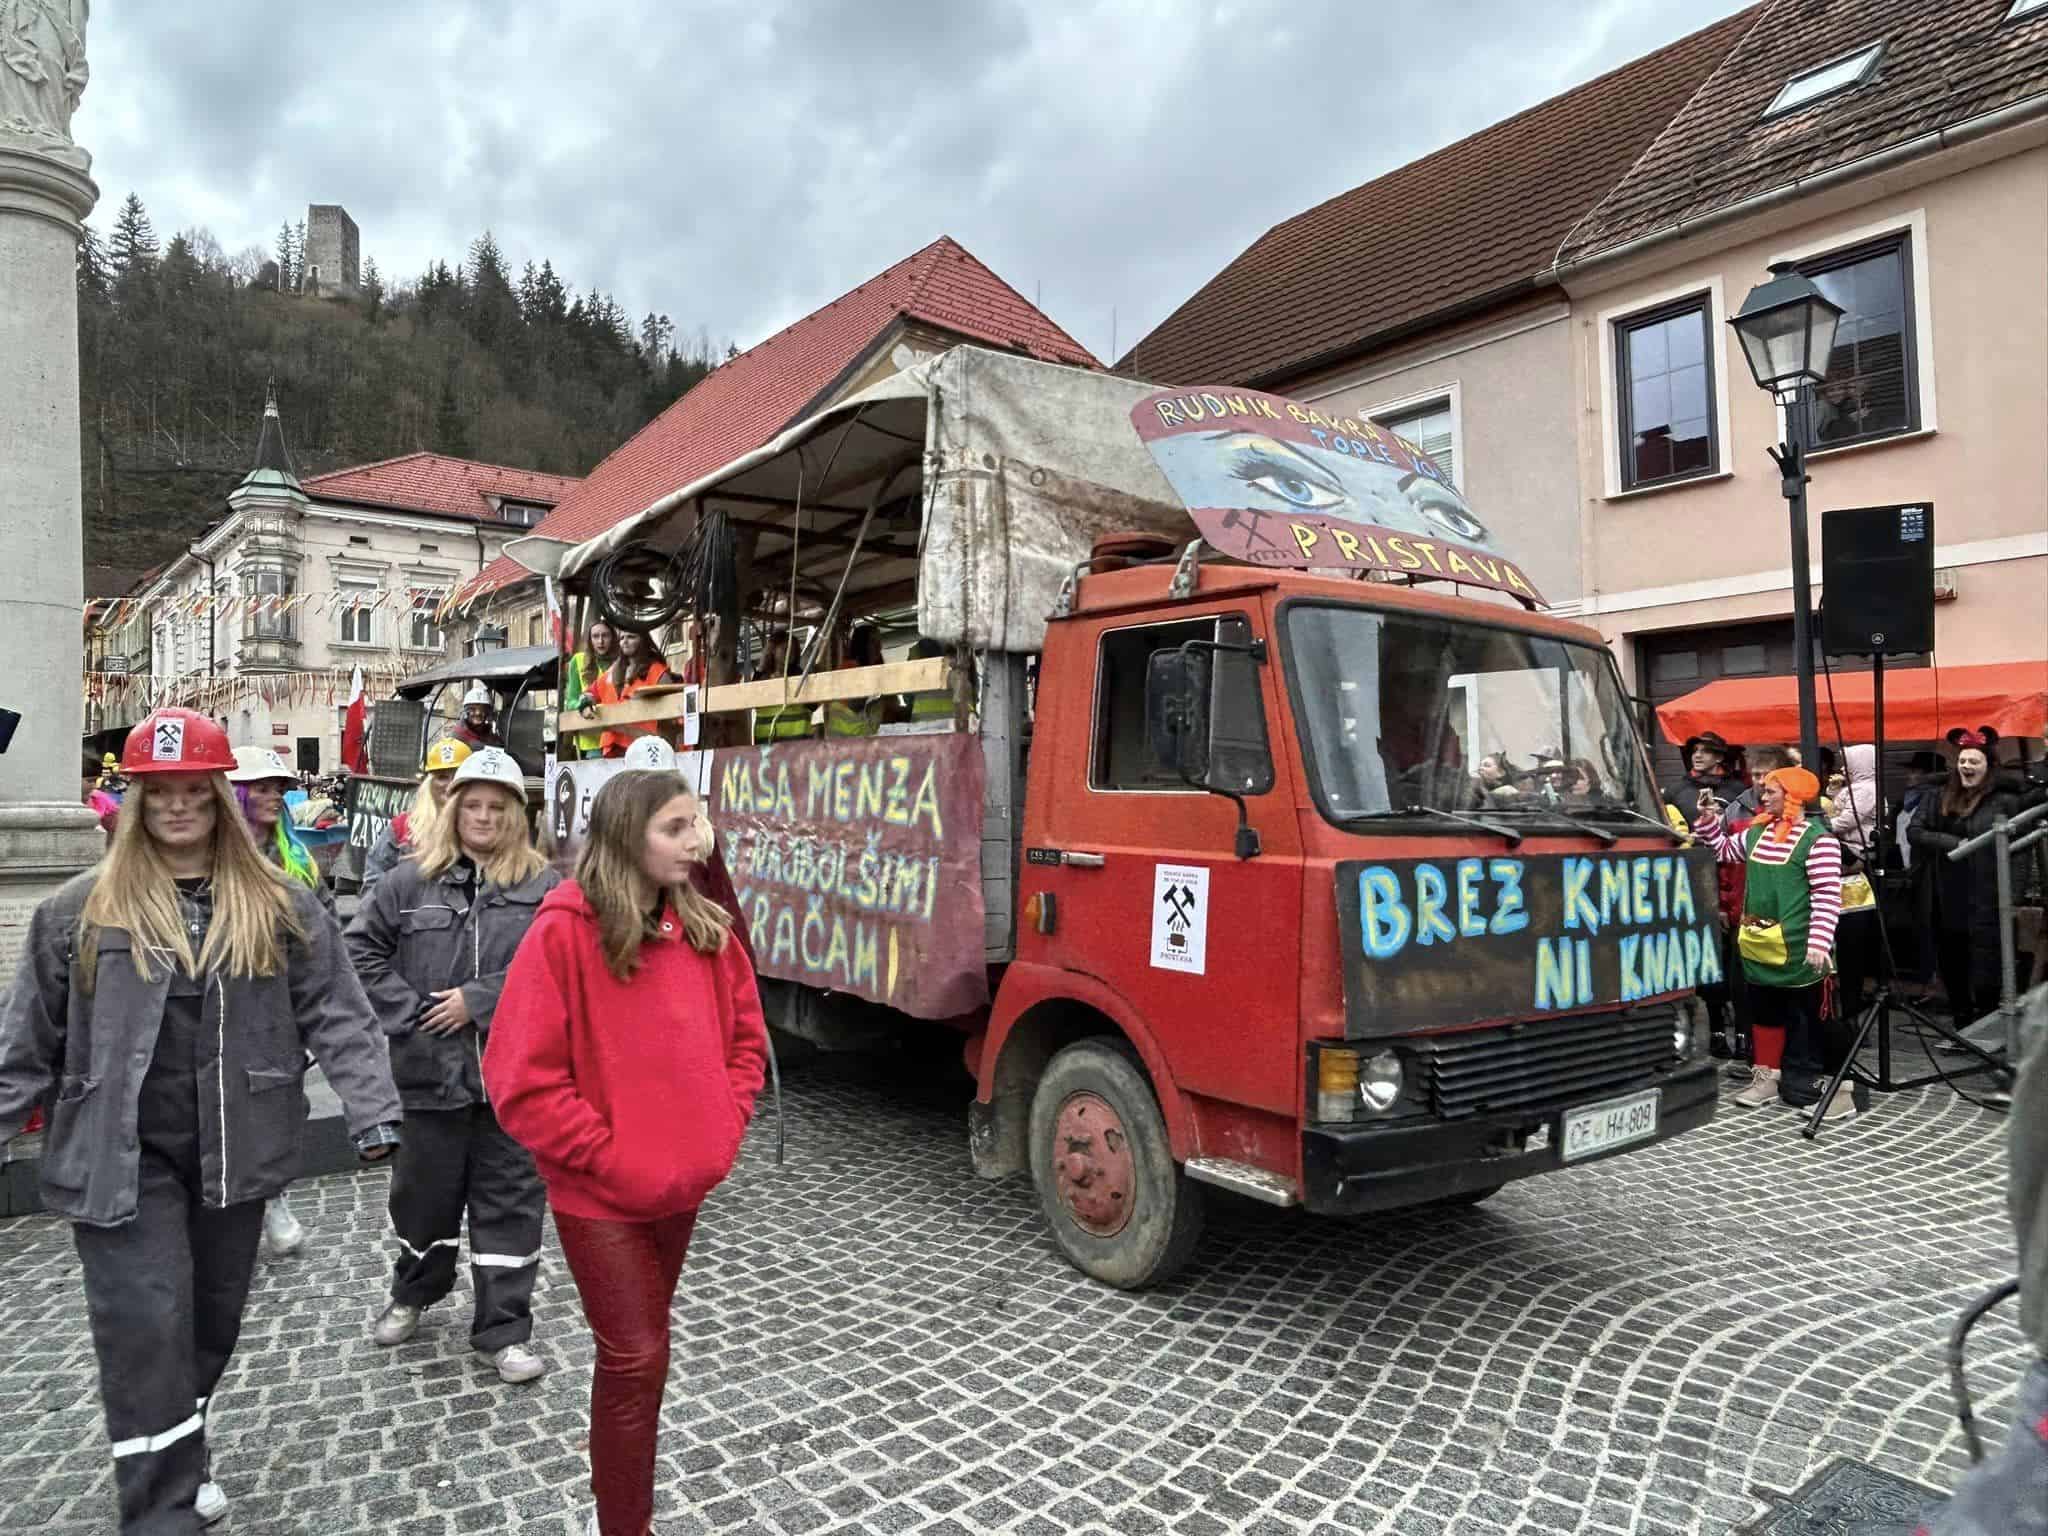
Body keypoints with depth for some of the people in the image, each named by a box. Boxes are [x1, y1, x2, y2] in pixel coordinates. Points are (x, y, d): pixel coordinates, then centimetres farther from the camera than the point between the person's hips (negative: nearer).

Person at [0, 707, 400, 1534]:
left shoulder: (281, 909, -1)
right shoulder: (81, 911, -2)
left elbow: (337, 1017, -4)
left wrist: (374, 1114, -12)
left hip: (232, 1152, 2)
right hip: (122, 1155, -2)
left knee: (212, 1318, 16)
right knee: (147, 1327, -5)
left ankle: (177, 1465, 38)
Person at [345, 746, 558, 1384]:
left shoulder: (542, 887, -3)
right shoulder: (412, 880, 2)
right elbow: (361, 949, 4)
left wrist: (479, 999, -16)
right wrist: (407, 1010, -6)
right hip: (432, 1069, 2)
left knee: (510, 1201, 5)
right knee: (425, 1190, 19)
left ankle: (503, 1332, 17)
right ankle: (411, 1296, 45)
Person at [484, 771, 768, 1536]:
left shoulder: (705, 927, 0)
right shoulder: (564, 932, -17)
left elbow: (745, 1038, 10)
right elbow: (521, 1077, -18)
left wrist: (722, 1131, 0)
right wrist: (607, 1156, -17)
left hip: (684, 1184, 6)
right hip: (600, 1194, -6)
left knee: (636, 1349, 21)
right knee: (636, 1360, 1)